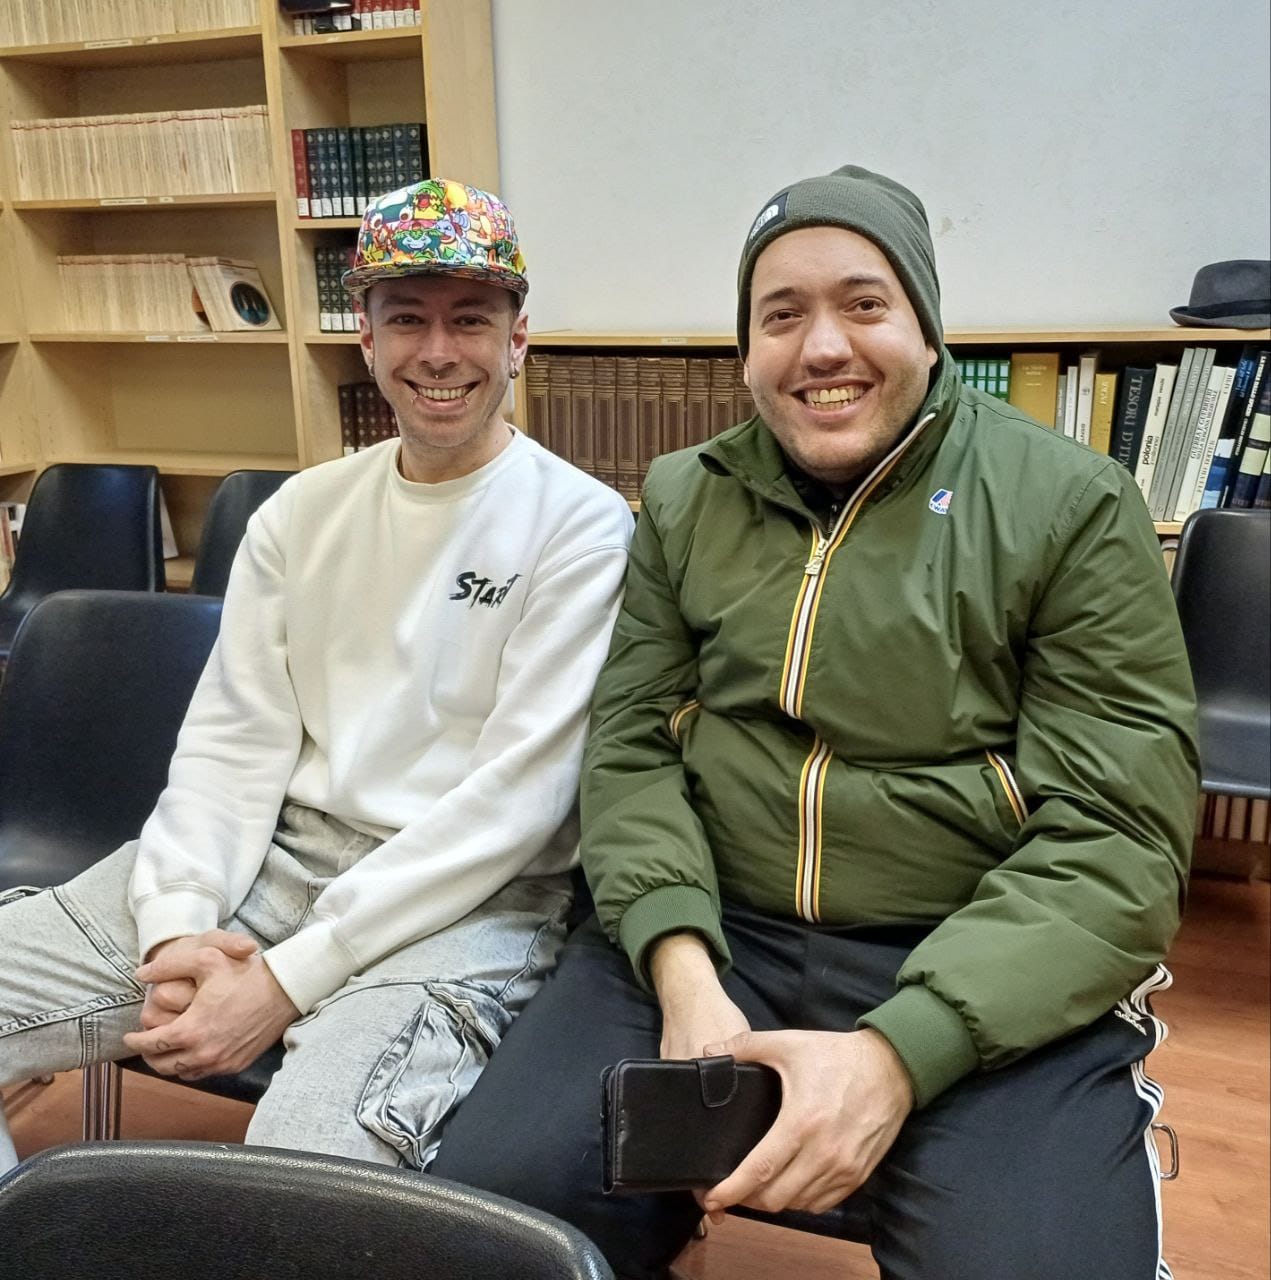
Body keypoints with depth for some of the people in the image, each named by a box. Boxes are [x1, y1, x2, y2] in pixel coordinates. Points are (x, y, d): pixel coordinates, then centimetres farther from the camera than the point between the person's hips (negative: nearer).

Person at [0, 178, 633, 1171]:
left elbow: (515, 798, -12)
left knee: (307, 1168, -33)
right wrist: (177, 927, -10)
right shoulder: (302, 512, 12)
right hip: (269, 856, 6)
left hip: (464, 895, -5)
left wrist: (287, 979, -16)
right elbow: (232, 739, 8)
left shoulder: (580, 525, -6)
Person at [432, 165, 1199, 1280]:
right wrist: (683, 967, -14)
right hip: (711, 931, 2)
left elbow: (1115, 840, -8)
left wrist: (897, 1052, -20)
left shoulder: (1073, 509, -3)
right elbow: (631, 746, 5)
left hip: (986, 973, -1)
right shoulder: (684, 500, 9)